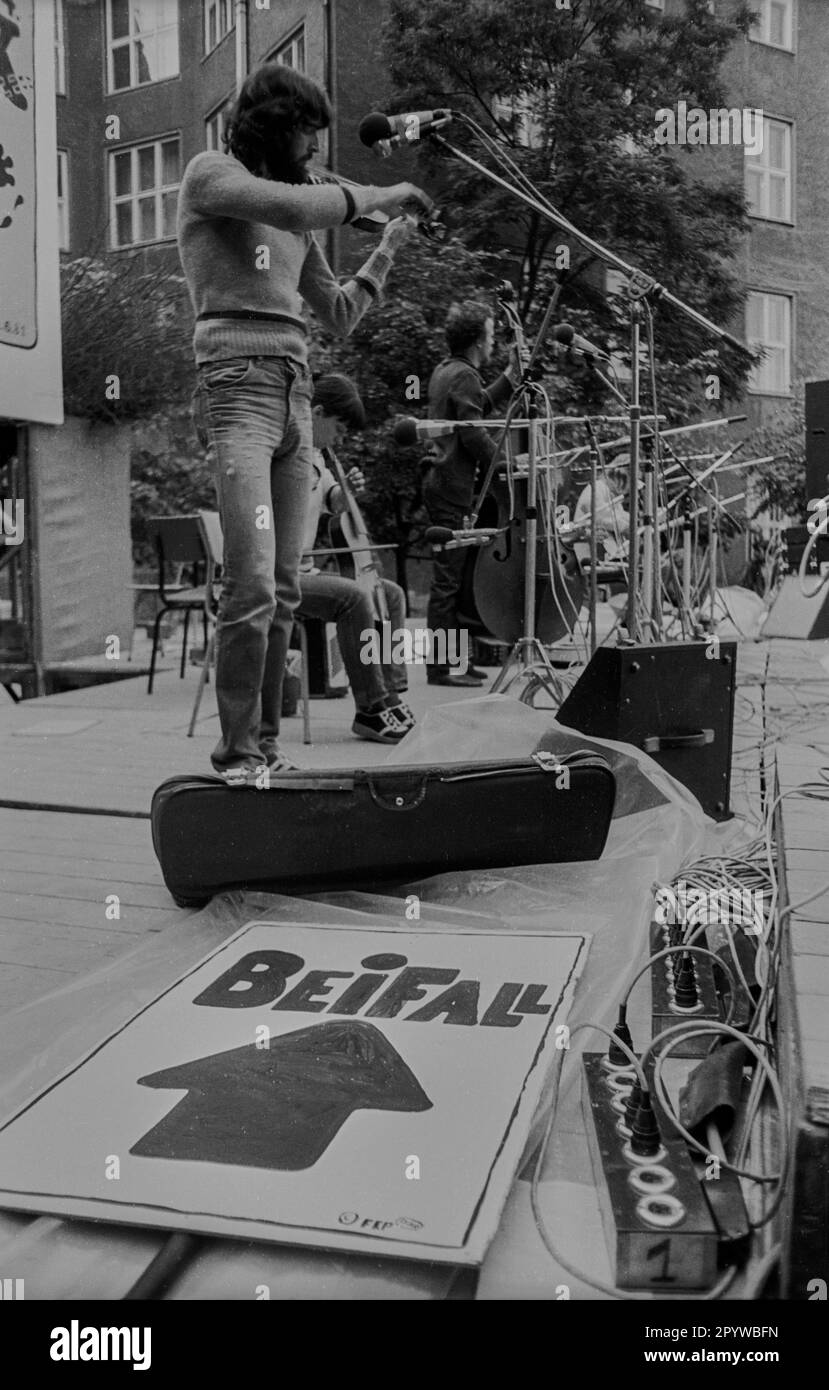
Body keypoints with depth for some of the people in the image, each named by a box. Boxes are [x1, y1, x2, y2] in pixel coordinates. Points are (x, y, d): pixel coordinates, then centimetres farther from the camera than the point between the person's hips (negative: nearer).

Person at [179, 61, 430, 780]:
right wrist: (380, 195, -3)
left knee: (285, 590, 3)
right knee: (252, 586, -17)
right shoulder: (210, 174, 5)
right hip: (238, 388, -7)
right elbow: (294, 207, -15)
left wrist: (388, 249, 22)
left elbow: (339, 316, 30)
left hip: (296, 396, 7)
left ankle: (265, 744, 10)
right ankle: (235, 755, -9)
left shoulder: (299, 220, 25)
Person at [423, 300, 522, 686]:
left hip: (442, 482, 10)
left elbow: (478, 406, 28)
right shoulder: (464, 375, -13)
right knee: (450, 579, -7)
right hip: (454, 489, -10)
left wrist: (510, 375, 23)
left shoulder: (445, 370, 17)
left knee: (452, 577, 14)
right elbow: (474, 435, -19)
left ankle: (453, 659, 20)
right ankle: (442, 667, -4)